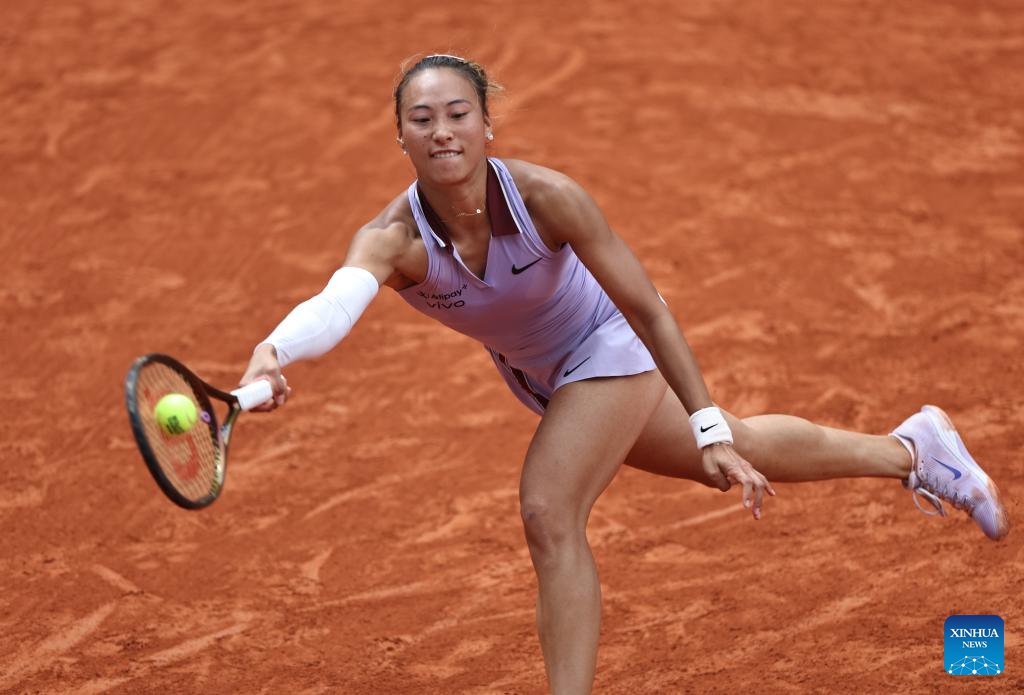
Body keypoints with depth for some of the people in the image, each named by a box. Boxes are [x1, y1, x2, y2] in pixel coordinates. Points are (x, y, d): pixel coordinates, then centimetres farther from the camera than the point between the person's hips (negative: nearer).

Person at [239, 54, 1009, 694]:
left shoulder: (543, 196, -34)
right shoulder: (391, 240, -30)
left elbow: (646, 307, -26)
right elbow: (337, 301, -53)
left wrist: (708, 425, -27)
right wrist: (274, 351, -75)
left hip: (607, 349, -4)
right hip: (534, 372, 4)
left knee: (550, 514, -23)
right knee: (732, 454, 23)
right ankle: (912, 447, 48)